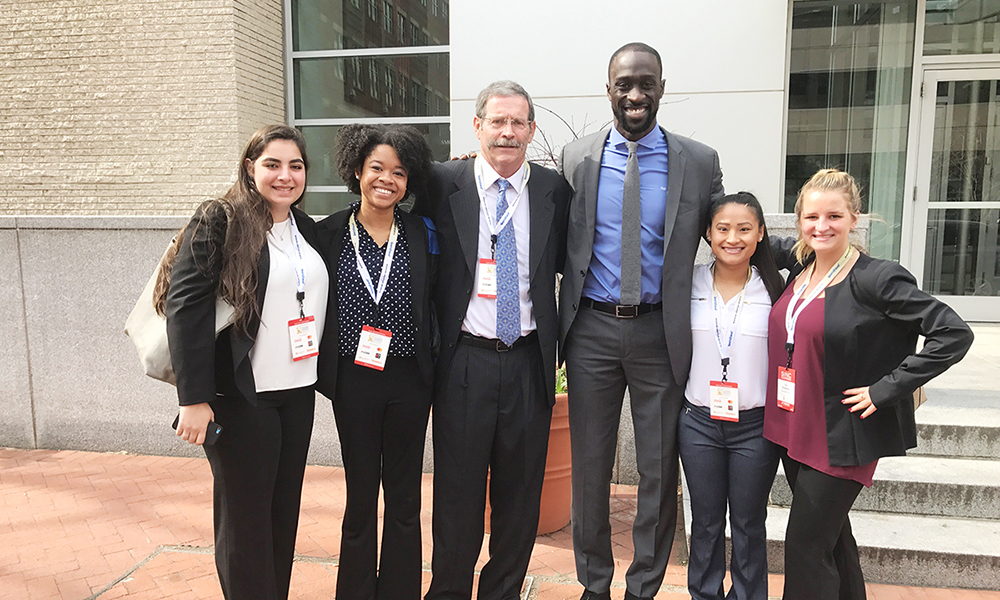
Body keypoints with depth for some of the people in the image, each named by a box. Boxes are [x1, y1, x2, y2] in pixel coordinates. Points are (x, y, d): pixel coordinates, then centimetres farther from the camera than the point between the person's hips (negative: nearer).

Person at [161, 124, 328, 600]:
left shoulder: (307, 230, 11)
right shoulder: (219, 221, -8)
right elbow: (186, 306, -15)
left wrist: (320, 377, 9)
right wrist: (194, 398, -19)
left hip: (297, 393, 6)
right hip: (240, 396, -6)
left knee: (284, 512, 15)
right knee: (245, 518, 5)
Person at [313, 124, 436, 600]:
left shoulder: (420, 234, 3)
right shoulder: (329, 232, 0)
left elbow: (432, 304, 4)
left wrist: (432, 371, -3)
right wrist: (327, 370, -2)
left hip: (409, 380, 1)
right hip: (353, 381, -1)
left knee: (404, 499, 11)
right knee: (360, 497, 10)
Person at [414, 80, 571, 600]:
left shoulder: (553, 190, 3)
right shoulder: (443, 185, -2)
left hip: (529, 362, 2)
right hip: (465, 359, -1)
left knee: (520, 490, 13)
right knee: (457, 489, 10)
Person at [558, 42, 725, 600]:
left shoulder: (700, 161, 0)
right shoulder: (576, 157, 3)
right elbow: (558, 244, 8)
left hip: (661, 333, 0)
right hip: (592, 329, 1)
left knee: (659, 471, 11)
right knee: (590, 466, 13)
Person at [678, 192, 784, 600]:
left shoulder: (775, 290, -5)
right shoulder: (690, 283, -1)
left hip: (756, 424, -1)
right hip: (699, 421, 1)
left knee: (748, 523, 13)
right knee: (705, 520, 14)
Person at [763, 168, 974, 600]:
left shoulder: (877, 278, -15)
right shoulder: (798, 276, 6)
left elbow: (954, 334, -18)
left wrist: (885, 389, -19)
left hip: (840, 438, -7)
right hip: (794, 431, 7)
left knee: (806, 548, -2)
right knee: (831, 537, 20)